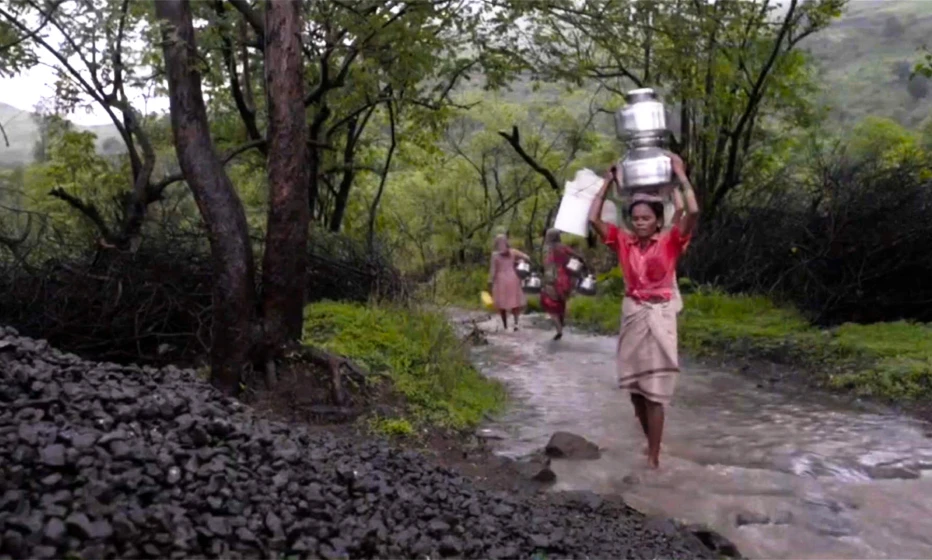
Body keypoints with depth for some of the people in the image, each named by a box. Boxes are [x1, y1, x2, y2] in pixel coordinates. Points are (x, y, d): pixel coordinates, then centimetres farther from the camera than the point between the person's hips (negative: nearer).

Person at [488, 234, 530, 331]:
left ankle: (505, 326, 10)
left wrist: (490, 282, -4)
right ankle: (516, 322, -8)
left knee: (502, 303, 8)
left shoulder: (495, 254, -4)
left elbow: (492, 270, -8)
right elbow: (527, 258, 0)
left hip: (500, 279, -2)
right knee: (515, 301, 11)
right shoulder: (513, 252, 3)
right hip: (512, 278, 2)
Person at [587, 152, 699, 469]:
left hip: (659, 317, -4)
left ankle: (653, 458, 4)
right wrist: (607, 183, 0)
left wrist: (680, 174, -13)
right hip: (631, 316, 4)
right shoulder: (624, 242, 2)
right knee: (634, 388, 11)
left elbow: (693, 212, -20)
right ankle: (652, 443, 31)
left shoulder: (670, 242, -6)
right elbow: (593, 219, -4)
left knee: (654, 392, -3)